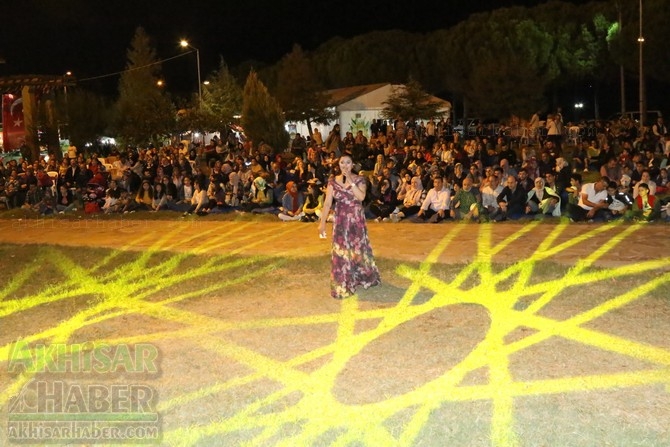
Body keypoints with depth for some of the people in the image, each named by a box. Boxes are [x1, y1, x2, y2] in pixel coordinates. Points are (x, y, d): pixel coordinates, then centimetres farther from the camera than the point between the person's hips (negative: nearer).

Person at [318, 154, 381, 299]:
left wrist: (350, 181, -22)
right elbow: (327, 203, -2)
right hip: (340, 221, 1)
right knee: (341, 251, 3)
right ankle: (342, 285, 12)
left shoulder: (359, 180, -4)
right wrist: (322, 222, -6)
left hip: (357, 220, -1)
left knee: (359, 249, 10)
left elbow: (361, 197, -22)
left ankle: (364, 277, 32)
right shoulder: (333, 181, 0)